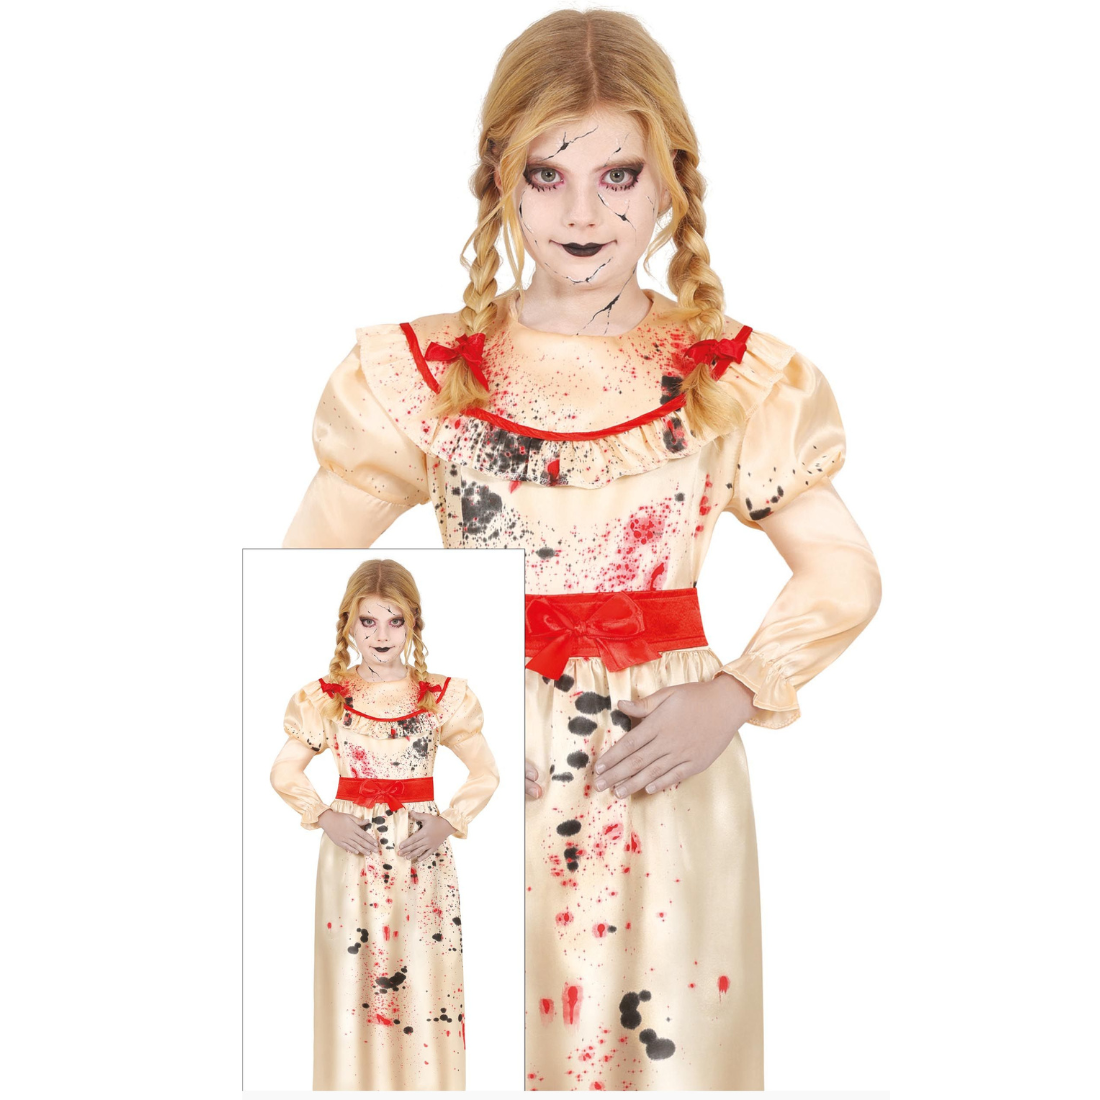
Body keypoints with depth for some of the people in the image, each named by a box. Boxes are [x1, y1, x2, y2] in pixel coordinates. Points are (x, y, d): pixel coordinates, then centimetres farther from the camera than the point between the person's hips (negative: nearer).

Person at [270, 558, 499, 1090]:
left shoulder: (444, 696, 1)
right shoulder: (325, 697, 1)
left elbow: (485, 772, 7)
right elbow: (284, 771, 8)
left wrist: (450, 822, -6)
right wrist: (324, 817, -6)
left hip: (421, 856, 0)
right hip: (352, 852, 0)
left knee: (423, 980, 2)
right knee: (351, 979, 3)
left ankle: (426, 1083, 15)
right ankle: (355, 1083, 17)